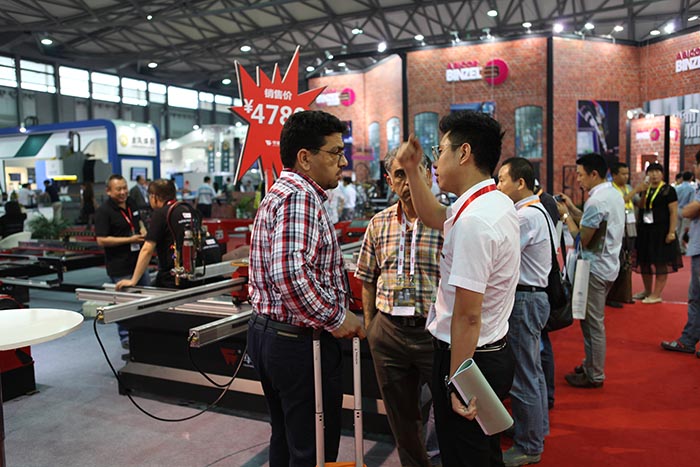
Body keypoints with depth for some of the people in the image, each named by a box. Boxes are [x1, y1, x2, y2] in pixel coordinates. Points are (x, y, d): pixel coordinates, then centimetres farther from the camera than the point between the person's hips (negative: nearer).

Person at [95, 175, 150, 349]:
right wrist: (129, 240, -22)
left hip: (138, 261, 8)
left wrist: (142, 230, 0)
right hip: (120, 266, -8)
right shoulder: (103, 211, -15)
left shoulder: (131, 204, 7)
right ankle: (126, 338, 20)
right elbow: (101, 240, -20)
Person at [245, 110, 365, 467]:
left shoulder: (277, 194, 15)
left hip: (266, 331, 11)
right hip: (300, 341, -10)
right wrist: (336, 318, -20)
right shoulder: (299, 197, -19)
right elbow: (291, 273, -32)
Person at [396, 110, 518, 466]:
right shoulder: (497, 202, 5)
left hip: (468, 357, -10)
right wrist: (412, 170, 15)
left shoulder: (473, 221, -27)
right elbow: (434, 217, 23)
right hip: (495, 353, 10)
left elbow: (467, 317, -27)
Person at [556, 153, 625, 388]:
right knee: (593, 321, 19)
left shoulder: (596, 201, -20)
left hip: (595, 268, -10)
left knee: (593, 323, 0)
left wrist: (565, 215, -9)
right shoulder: (615, 194, 11)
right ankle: (591, 365, 30)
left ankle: (594, 376, 10)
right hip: (608, 265, 10)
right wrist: (573, 209, 9)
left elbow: (582, 238, -18)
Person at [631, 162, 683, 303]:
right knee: (645, 262, 12)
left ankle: (656, 294, 4)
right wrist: (642, 193, -3)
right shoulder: (645, 189, 11)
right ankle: (647, 291, 26)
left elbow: (674, 212, -10)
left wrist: (671, 232, -17)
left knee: (661, 263, -1)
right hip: (645, 231, 6)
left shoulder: (668, 190, -6)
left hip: (661, 231, -6)